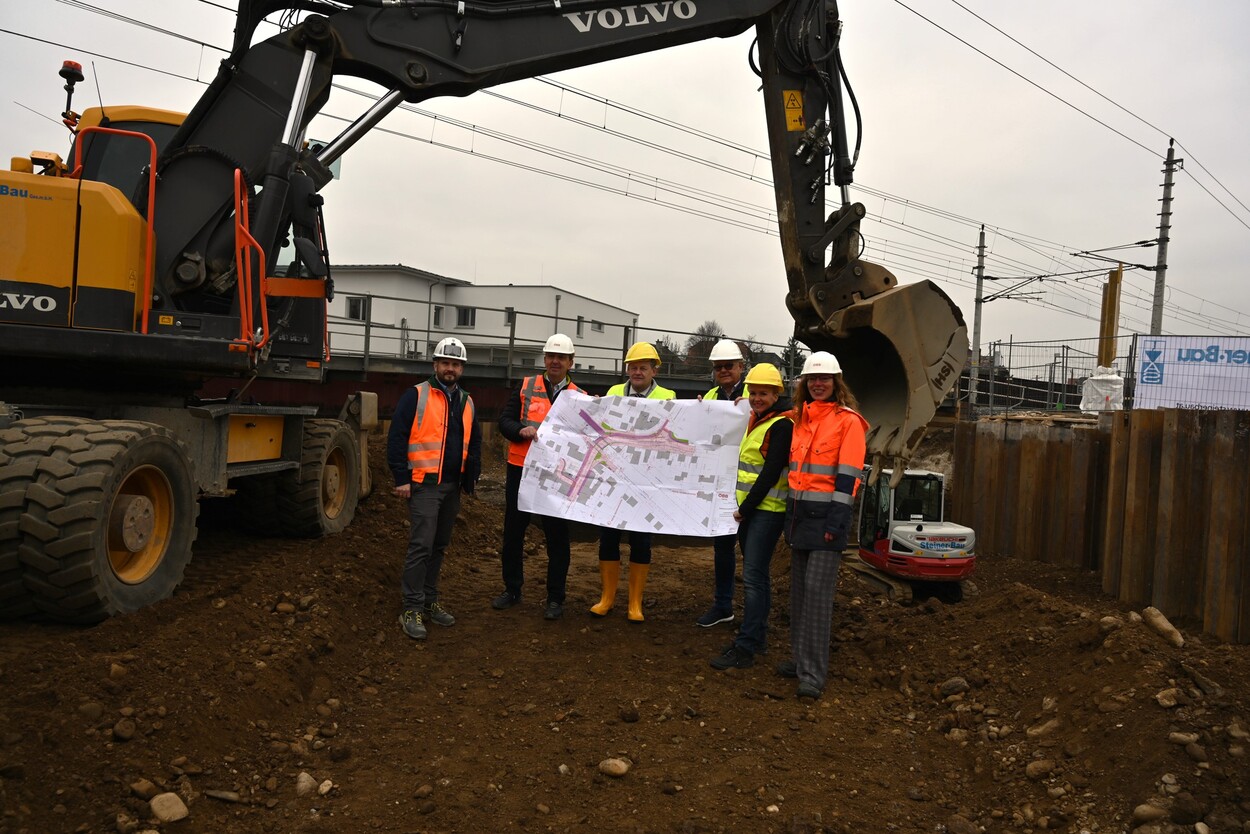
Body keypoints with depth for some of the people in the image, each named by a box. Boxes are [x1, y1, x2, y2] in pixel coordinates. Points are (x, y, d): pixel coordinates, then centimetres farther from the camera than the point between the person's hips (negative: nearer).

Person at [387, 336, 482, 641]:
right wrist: (401, 478, -13)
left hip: (452, 486, 7)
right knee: (421, 546, -9)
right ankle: (412, 609, -2)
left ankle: (430, 602, 23)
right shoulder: (416, 396, -5)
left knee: (439, 546, 13)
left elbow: (474, 444, 21)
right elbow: (397, 437, -9)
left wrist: (471, 478, 15)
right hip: (424, 484, -6)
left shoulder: (467, 402, 14)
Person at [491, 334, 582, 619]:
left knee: (557, 537, 5)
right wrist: (522, 430, -18)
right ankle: (512, 590, 27)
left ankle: (555, 598, 16)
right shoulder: (525, 386, 6)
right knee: (513, 532, 10)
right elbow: (504, 420, 2)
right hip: (521, 470, 1)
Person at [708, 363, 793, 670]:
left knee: (754, 576, -9)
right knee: (756, 575, 15)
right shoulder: (754, 420, 14)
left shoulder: (781, 426, -14)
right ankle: (758, 635, 25)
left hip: (767, 510, -9)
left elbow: (770, 474, -18)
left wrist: (745, 509, -16)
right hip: (748, 508, 9)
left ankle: (746, 647, -7)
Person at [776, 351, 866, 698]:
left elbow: (848, 475, -11)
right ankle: (800, 657, 23)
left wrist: (836, 522, -16)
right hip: (799, 512, 7)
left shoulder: (848, 420, -6)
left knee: (817, 589, -9)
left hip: (826, 515, -7)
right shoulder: (800, 418, 13)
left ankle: (813, 672, -4)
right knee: (799, 588, 12)